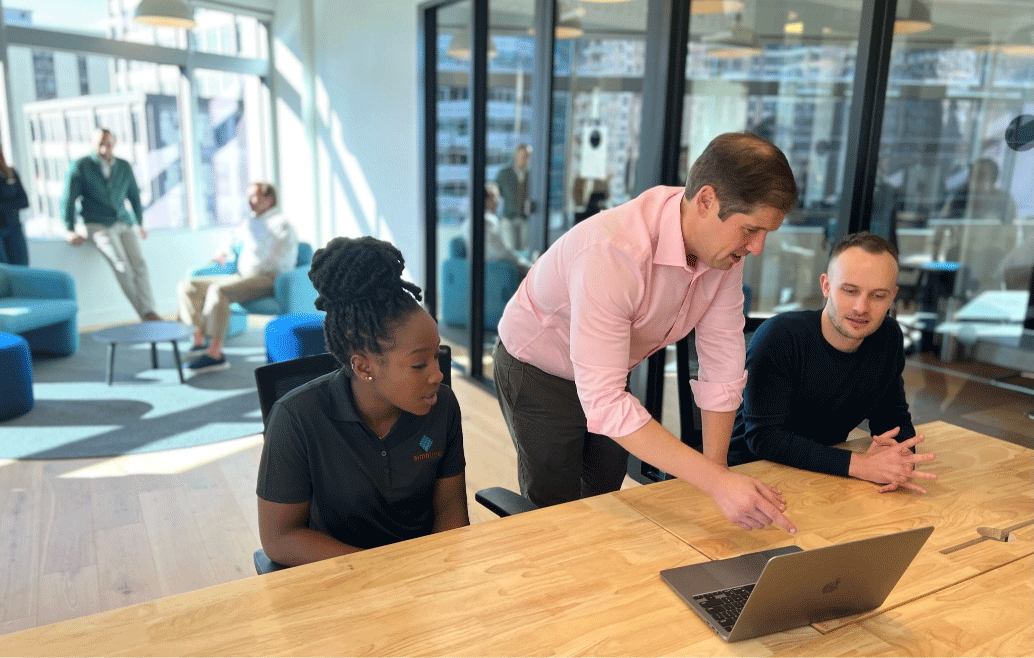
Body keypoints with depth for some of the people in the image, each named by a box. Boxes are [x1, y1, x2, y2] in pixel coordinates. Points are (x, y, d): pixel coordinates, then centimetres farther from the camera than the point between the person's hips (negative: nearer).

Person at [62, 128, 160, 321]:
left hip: (124, 223, 4)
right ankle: (144, 312, -22)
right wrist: (70, 230, -1)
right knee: (122, 266, -23)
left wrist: (140, 223, 27)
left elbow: (134, 195, 26)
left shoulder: (124, 167, 14)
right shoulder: (80, 167, 1)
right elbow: (68, 200, 3)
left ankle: (150, 311, -26)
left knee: (139, 263, -18)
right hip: (98, 225, -4)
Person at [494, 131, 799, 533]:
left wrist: (716, 469, -13)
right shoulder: (614, 251, -41)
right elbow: (603, 402, -43)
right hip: (538, 370, -6)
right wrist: (715, 482, -46)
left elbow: (722, 362, -13)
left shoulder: (724, 244, -19)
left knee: (606, 496, 18)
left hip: (611, 370, 6)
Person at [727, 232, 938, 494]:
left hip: (825, 476, 6)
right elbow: (764, 437, -24)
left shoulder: (888, 338, -2)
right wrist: (857, 464, -31)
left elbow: (893, 417, 6)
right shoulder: (779, 337, -21)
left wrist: (900, 455, -18)